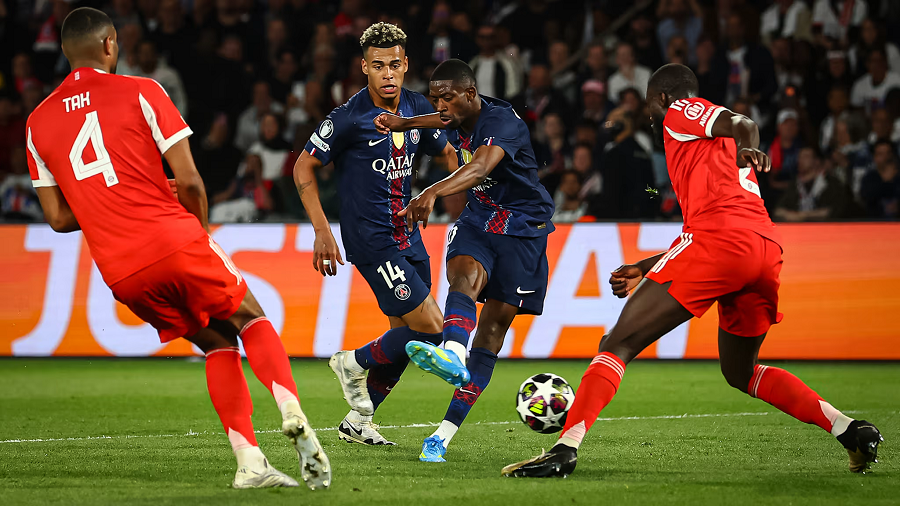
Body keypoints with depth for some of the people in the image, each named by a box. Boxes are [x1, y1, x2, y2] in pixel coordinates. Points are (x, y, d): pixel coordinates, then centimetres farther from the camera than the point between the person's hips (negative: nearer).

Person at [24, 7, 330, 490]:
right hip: (175, 242, -4)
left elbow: (58, 218, 12)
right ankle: (292, 413, -10)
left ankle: (249, 461, 6)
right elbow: (188, 181, -4)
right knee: (251, 319, 16)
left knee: (217, 344, 19)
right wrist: (200, 227, 14)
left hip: (121, 274, 4)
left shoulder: (38, 123, 13)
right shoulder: (140, 92, 0)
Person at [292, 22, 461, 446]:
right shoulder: (350, 118, -14)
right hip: (370, 238, -7)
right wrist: (322, 232, -12)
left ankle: (357, 422, 24)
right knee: (430, 327, -13)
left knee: (406, 332, 10)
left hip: (406, 233, 7)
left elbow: (446, 155, 21)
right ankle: (354, 363, 11)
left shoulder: (417, 109, 4)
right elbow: (304, 168, -7)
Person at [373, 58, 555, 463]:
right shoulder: (459, 120, 0)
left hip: (523, 228, -5)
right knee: (464, 277, -29)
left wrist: (433, 192, -61)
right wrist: (405, 123, 10)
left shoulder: (503, 122, -24)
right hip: (478, 220, 5)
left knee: (495, 323, -5)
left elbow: (482, 165, -44)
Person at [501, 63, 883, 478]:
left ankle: (566, 448, -21)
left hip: (721, 240, -8)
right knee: (739, 372, 26)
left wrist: (747, 148, -31)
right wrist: (644, 269, 44)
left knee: (619, 344, -6)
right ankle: (850, 429, 13)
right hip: (767, 247, 8)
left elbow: (742, 124, -8)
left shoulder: (680, 113, 13)